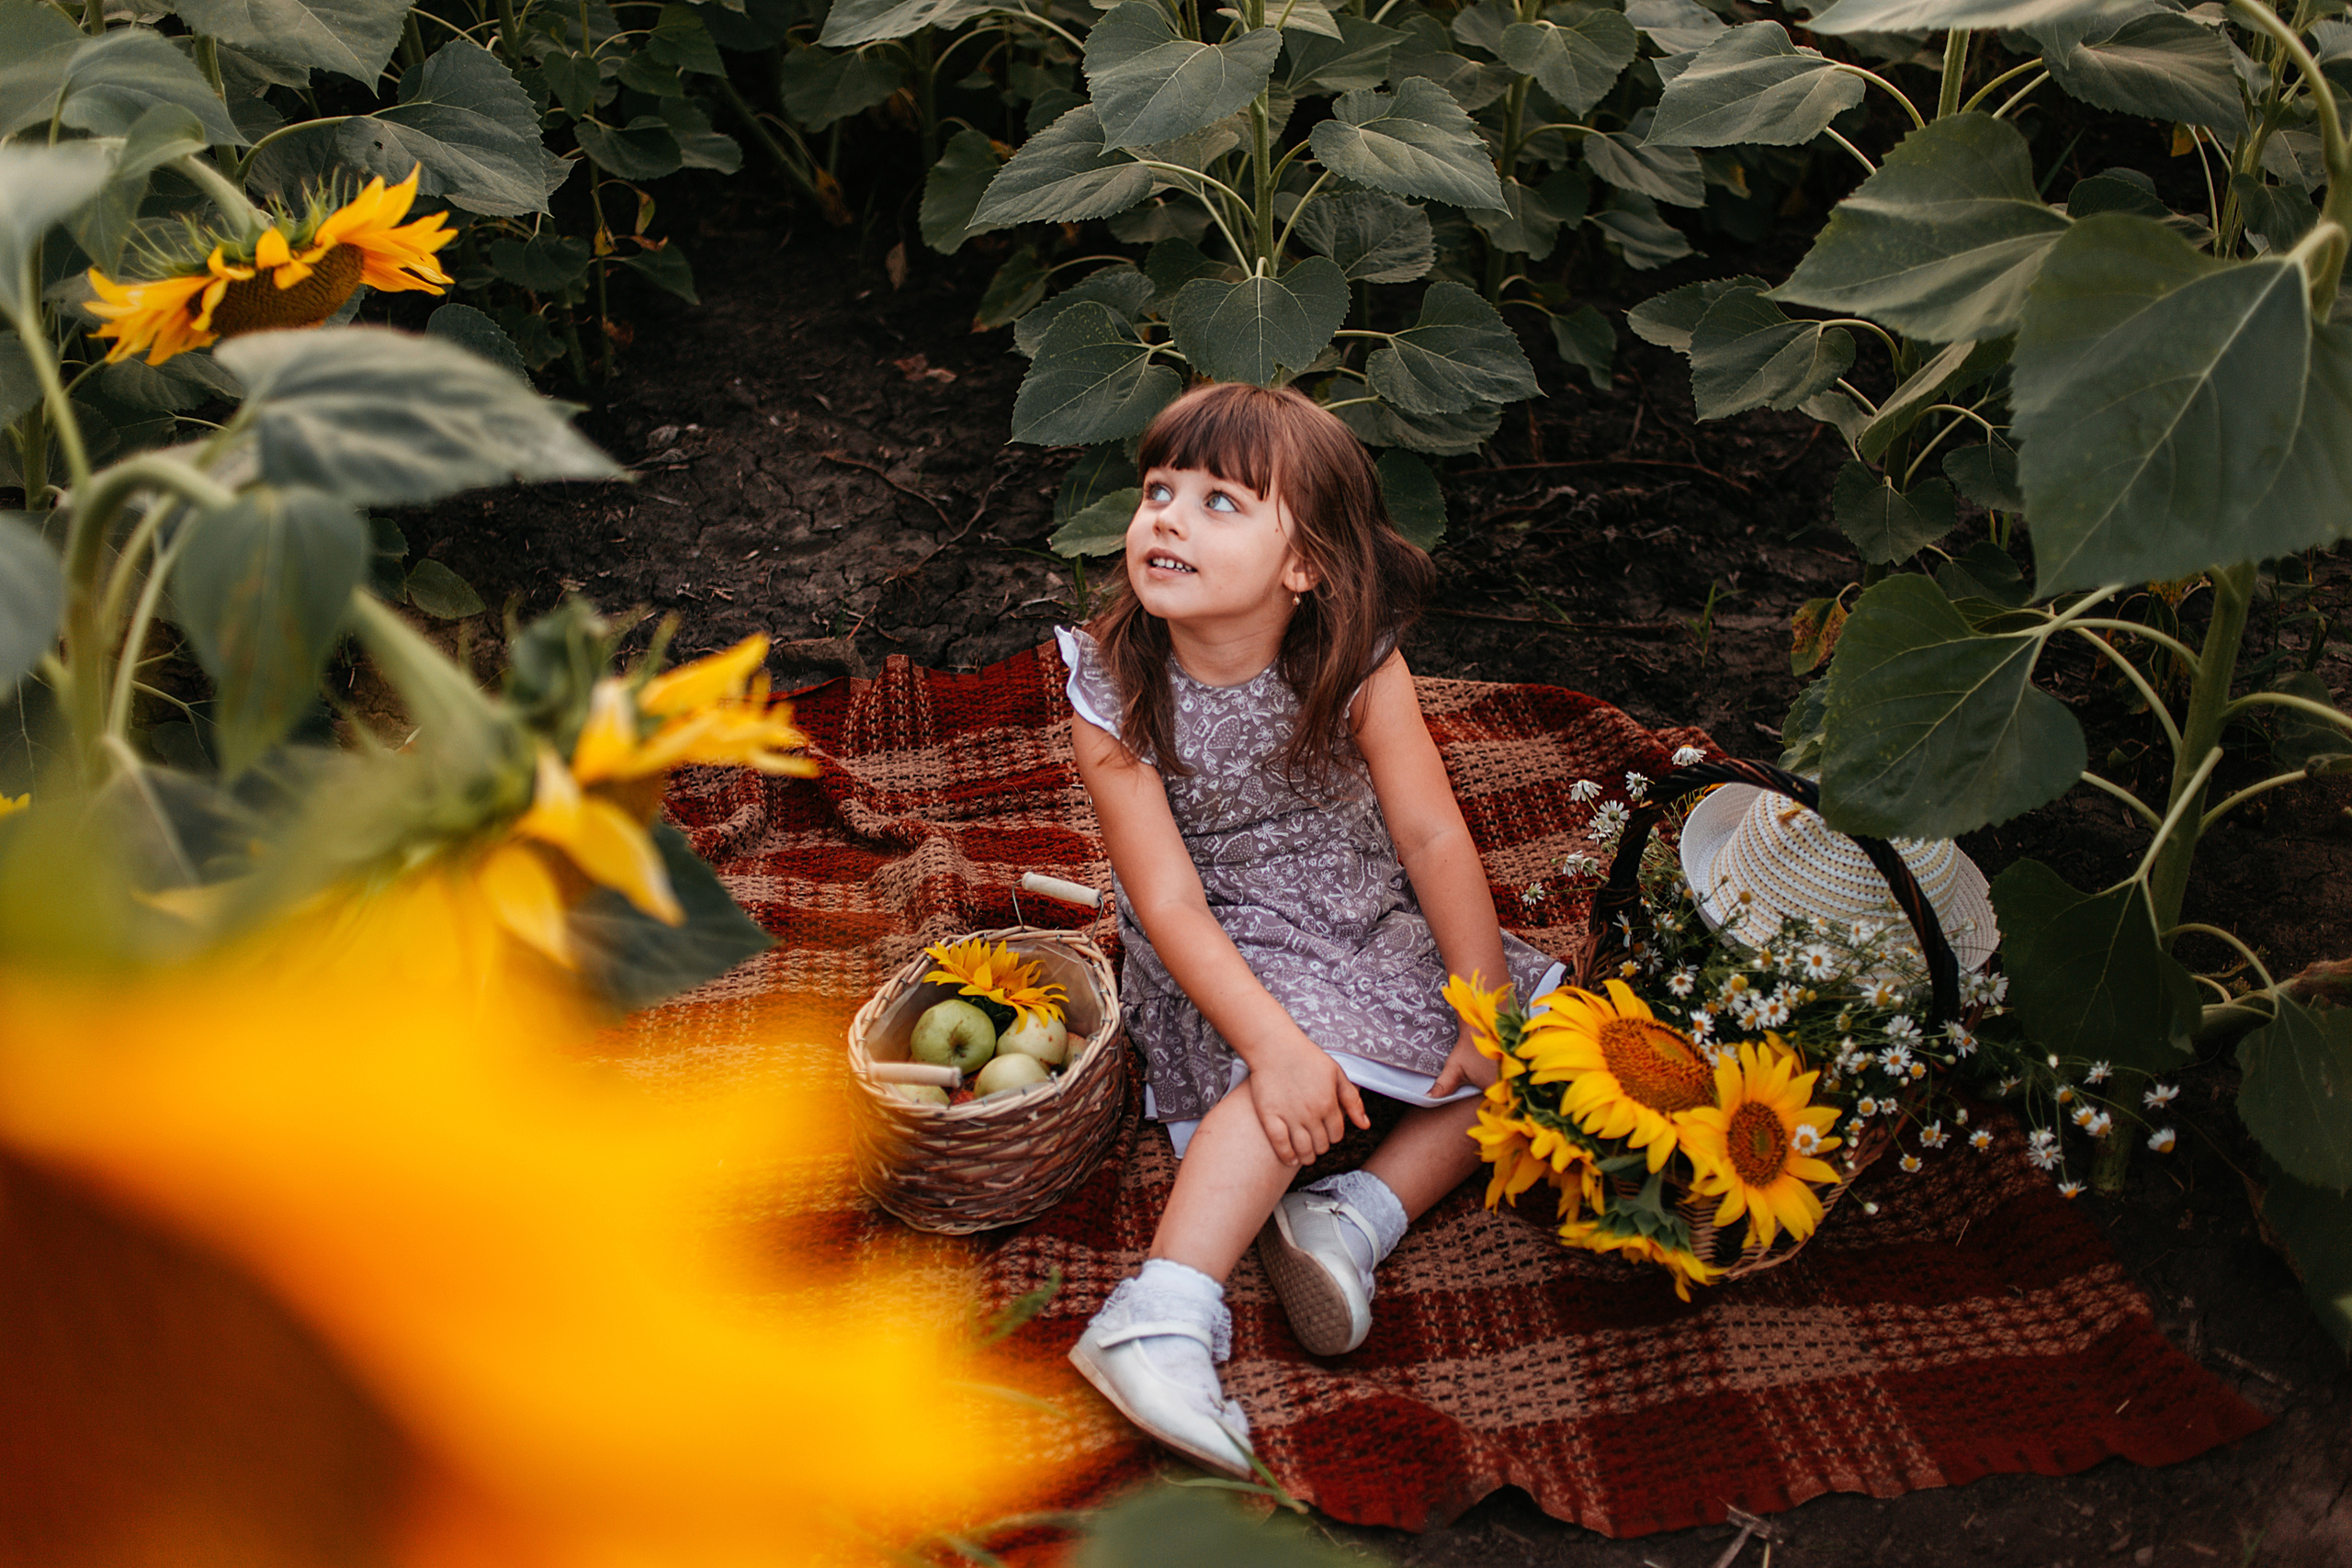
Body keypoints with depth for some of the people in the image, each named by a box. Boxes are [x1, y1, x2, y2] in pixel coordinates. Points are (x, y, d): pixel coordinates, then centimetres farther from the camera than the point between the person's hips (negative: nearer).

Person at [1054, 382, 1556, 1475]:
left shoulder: (1360, 670, -17)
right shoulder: (1114, 700, -21)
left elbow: (1434, 836, -14)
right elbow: (1170, 902, -23)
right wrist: (1273, 1044, -34)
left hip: (1369, 919, 4)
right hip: (1228, 954, -4)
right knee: (1314, 1050, -32)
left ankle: (1354, 1219, -15)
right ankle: (1160, 1323, -36)